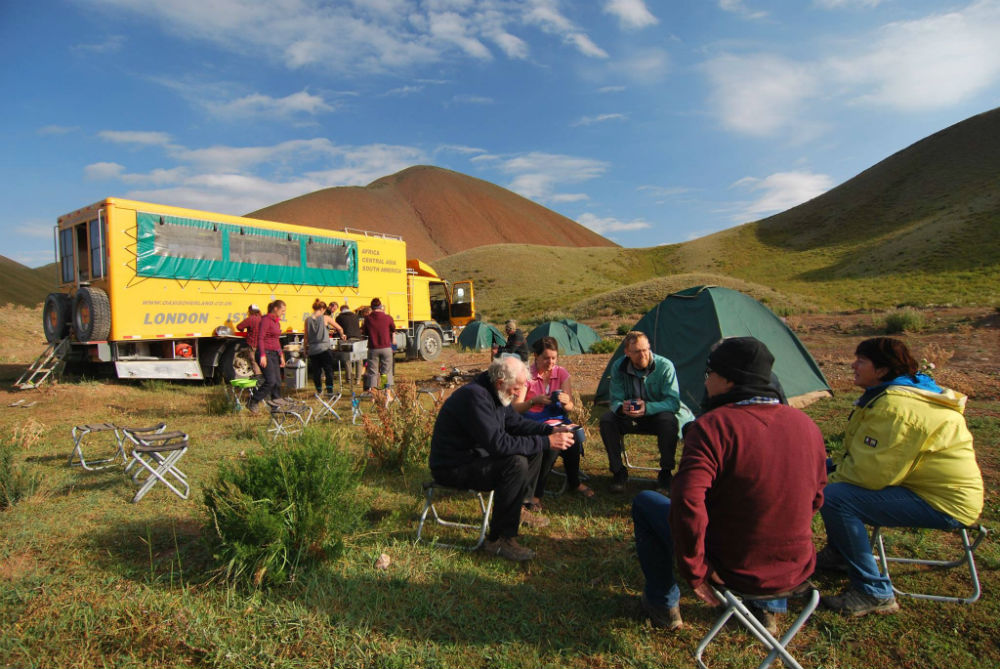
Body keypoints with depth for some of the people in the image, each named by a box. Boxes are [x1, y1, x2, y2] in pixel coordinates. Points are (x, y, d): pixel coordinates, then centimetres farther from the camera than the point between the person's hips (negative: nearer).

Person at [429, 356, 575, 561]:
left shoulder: (494, 393, 3)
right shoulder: (474, 396, -28)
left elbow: (515, 422, 14)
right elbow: (498, 443, -33)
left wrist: (550, 430, -2)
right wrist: (546, 442, -29)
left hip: (476, 455, 10)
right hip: (453, 468, -10)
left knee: (533, 450, 9)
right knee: (517, 464, -29)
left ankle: (515, 509, 23)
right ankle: (499, 539, -19)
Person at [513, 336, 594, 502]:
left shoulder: (562, 373, 5)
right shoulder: (527, 375, -6)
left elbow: (571, 408, 3)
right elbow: (515, 408, -11)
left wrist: (566, 403, -22)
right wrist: (533, 401, -29)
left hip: (558, 421, 4)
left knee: (574, 436, -29)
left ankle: (574, 483, -4)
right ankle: (535, 492, -17)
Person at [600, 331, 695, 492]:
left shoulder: (665, 366, -19)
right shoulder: (619, 368, -12)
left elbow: (673, 402, -23)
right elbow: (615, 401, -12)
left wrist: (648, 408, -41)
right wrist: (622, 407, -38)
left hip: (658, 416, -2)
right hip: (630, 418, 2)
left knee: (669, 420, -35)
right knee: (607, 420, -24)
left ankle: (665, 472, -13)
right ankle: (619, 471, -8)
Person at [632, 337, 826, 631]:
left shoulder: (713, 425, -22)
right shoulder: (807, 425, -3)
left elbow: (686, 505, -30)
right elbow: (815, 498, 9)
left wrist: (695, 572, -17)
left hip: (730, 571, -5)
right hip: (797, 572, 6)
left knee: (645, 502, 13)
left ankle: (663, 604, 25)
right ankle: (770, 607, 35)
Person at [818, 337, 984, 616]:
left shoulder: (895, 406, -26)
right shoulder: (897, 392, 10)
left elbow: (870, 473, -27)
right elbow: (869, 459, 19)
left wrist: (832, 478, -9)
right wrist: (835, 467, 3)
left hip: (944, 504, -11)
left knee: (834, 497, -27)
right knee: (834, 477, 12)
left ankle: (875, 594, -11)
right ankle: (838, 552, 28)